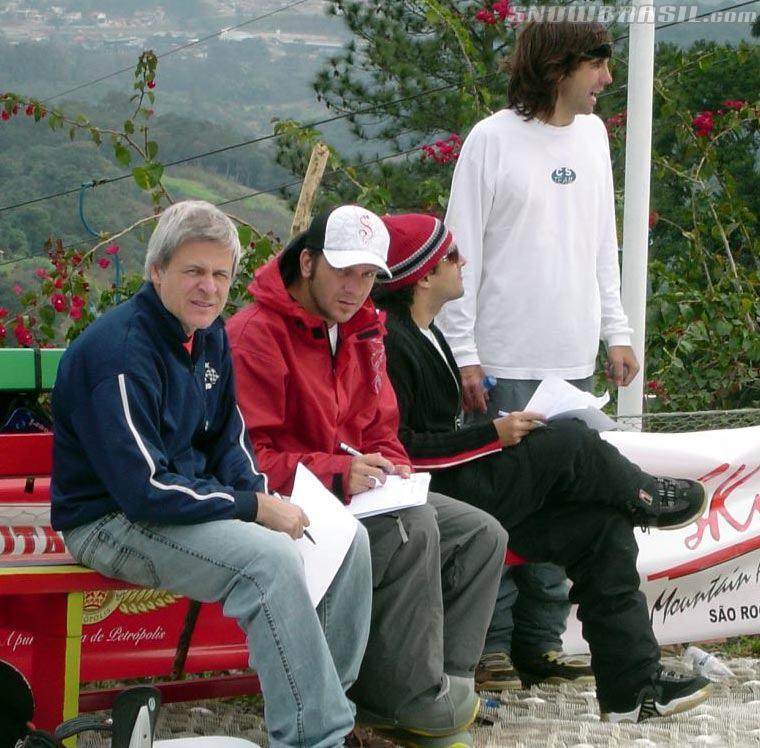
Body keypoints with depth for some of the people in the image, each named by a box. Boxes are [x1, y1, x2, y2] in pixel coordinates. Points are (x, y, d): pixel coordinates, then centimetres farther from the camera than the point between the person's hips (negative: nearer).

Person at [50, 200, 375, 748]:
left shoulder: (210, 334, 6)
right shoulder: (122, 352, -23)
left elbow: (227, 437, 16)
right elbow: (144, 489, -27)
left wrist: (264, 498, -4)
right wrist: (255, 508, -21)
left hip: (195, 499, 9)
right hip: (112, 520, -9)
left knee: (349, 539, -1)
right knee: (270, 557, -31)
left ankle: (326, 699, 7)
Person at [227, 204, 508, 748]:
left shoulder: (362, 332, 14)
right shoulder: (255, 335, -14)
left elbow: (380, 431, 19)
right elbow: (246, 458, -20)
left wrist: (392, 470, -4)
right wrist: (337, 474, -28)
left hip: (354, 491, 9)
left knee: (482, 535, -4)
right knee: (414, 529, -31)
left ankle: (440, 688, -8)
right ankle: (408, 700, -19)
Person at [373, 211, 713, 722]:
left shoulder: (424, 334, 17)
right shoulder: (389, 342, -16)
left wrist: (498, 434, 5)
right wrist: (492, 435, -17)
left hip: (460, 486, 10)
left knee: (602, 526, -2)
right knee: (569, 441, -18)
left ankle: (634, 686, 0)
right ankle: (642, 495, 15)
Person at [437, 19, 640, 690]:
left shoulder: (593, 134, 12)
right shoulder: (493, 140, -6)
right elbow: (461, 252, -7)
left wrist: (616, 332, 14)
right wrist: (462, 352, -10)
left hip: (573, 359, 6)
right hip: (505, 360, -6)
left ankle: (540, 641, 13)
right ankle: (489, 644, 4)